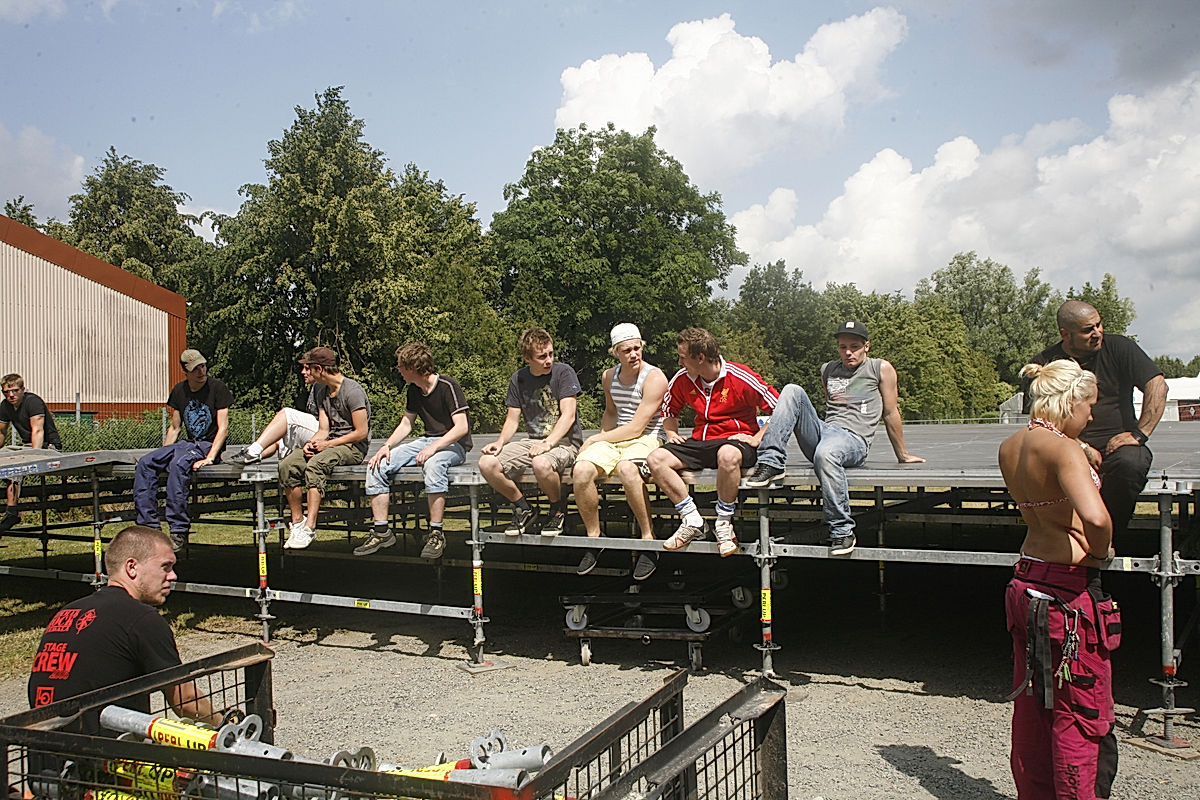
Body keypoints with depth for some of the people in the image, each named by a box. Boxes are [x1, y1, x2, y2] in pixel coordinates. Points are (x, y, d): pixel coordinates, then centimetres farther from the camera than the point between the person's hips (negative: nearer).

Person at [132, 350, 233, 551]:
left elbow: (223, 428, -11)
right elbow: (174, 428, 19)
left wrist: (209, 458, -22)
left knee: (178, 464, -35)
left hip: (208, 445, -6)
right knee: (145, 463, -16)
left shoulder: (218, 388, -6)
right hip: (186, 443, 6)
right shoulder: (179, 391, 11)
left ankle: (179, 531, -31)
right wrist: (163, 455, 6)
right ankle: (148, 526, -18)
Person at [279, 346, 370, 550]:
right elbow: (324, 429, 12)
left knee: (315, 465, -35)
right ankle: (297, 522, -9)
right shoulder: (321, 390, 15)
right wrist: (311, 443, -10)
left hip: (354, 447, -8)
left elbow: (362, 433, -16)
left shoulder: (352, 391, -13)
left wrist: (328, 444, -13)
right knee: (287, 465, -15)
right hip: (330, 443, 8)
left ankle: (310, 527, -34)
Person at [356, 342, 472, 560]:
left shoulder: (448, 386, -15)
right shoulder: (414, 390, 10)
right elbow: (406, 423, 19)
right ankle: (381, 531, -7)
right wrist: (387, 446, 1)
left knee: (432, 464, -42)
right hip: (427, 441, 8)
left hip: (453, 444, -8)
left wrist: (433, 447, -31)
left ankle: (436, 534, -33)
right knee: (376, 466, -10)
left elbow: (462, 428, -22)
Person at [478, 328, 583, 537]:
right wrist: (500, 442, -8)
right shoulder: (518, 379, 9)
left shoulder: (563, 372, -7)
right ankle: (524, 510, 4)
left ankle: (558, 510, -7)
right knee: (487, 463, -17)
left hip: (565, 441, -5)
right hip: (534, 441, 5)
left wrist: (548, 443, -28)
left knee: (541, 463, -40)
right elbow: (512, 419, 12)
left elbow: (568, 415, -14)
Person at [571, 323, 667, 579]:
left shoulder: (654, 378, -9)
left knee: (627, 469, -41)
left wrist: (595, 439, -8)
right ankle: (593, 536, -7)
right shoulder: (609, 377, 13)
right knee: (581, 470, -26)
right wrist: (601, 438, 11)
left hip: (646, 439, -5)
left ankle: (648, 537, -24)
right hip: (613, 440, 6)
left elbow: (636, 428, -14)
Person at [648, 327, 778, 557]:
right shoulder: (682, 379, 3)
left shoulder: (741, 377, -12)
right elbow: (668, 410, 24)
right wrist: (671, 434, 6)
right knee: (656, 459, -18)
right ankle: (692, 522, -13)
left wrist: (757, 439, -14)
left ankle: (724, 524, -20)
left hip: (736, 439, -5)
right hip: (700, 441, 6)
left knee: (728, 456, -42)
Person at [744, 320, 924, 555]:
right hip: (822, 432, 5)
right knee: (792, 391, -15)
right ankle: (771, 463, -27)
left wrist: (902, 455, 17)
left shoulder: (881, 369, 9)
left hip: (854, 440, -5)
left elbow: (891, 414, 11)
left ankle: (842, 531, -31)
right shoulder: (827, 370, 23)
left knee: (826, 453, -41)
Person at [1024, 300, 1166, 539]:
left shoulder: (1118, 347, 5)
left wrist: (1139, 434, -13)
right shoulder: (1043, 364, 1)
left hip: (1117, 442, 1)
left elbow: (1157, 386, -2)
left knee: (1129, 463, -35)